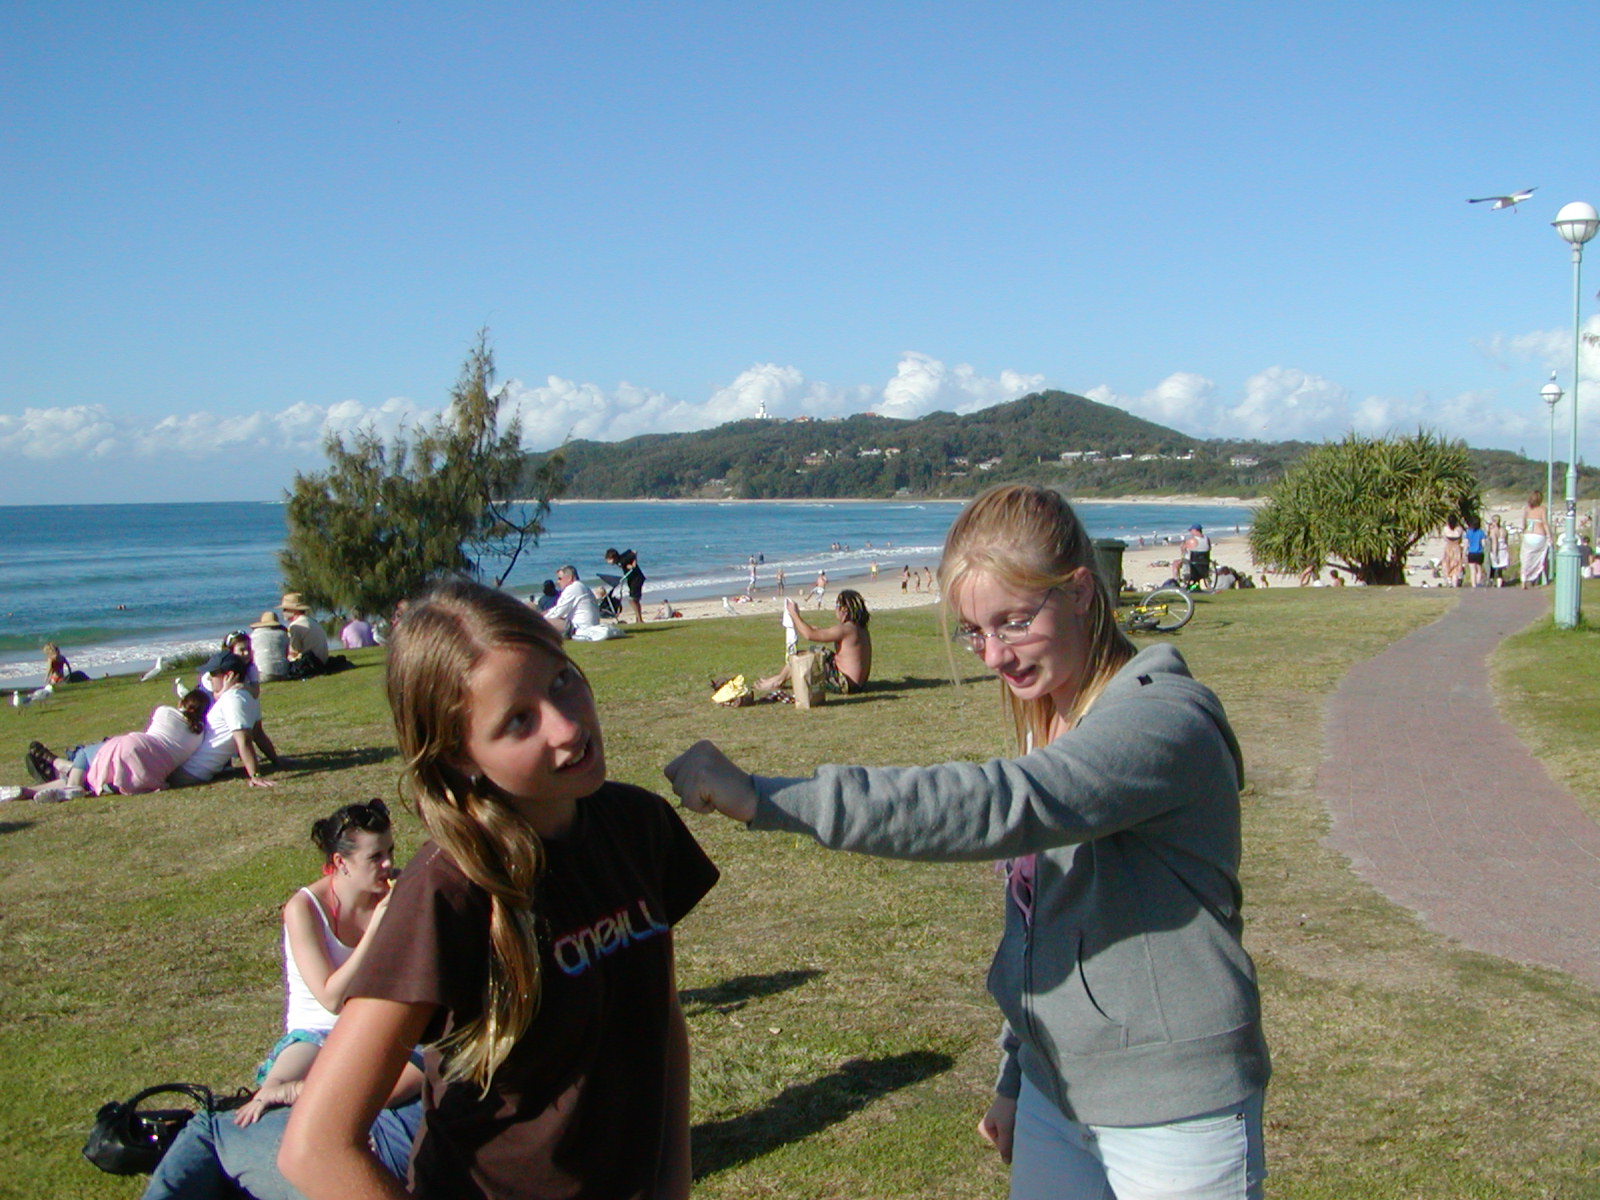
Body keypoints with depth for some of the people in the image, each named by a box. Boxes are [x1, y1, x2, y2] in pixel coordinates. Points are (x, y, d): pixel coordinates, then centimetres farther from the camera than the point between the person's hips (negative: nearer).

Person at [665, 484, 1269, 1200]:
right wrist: (1015, 1075, 16)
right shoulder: (1046, 725, 4)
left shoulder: (1164, 718, -22)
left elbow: (996, 807, -36)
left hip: (1177, 1120, -6)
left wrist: (764, 798, -38)